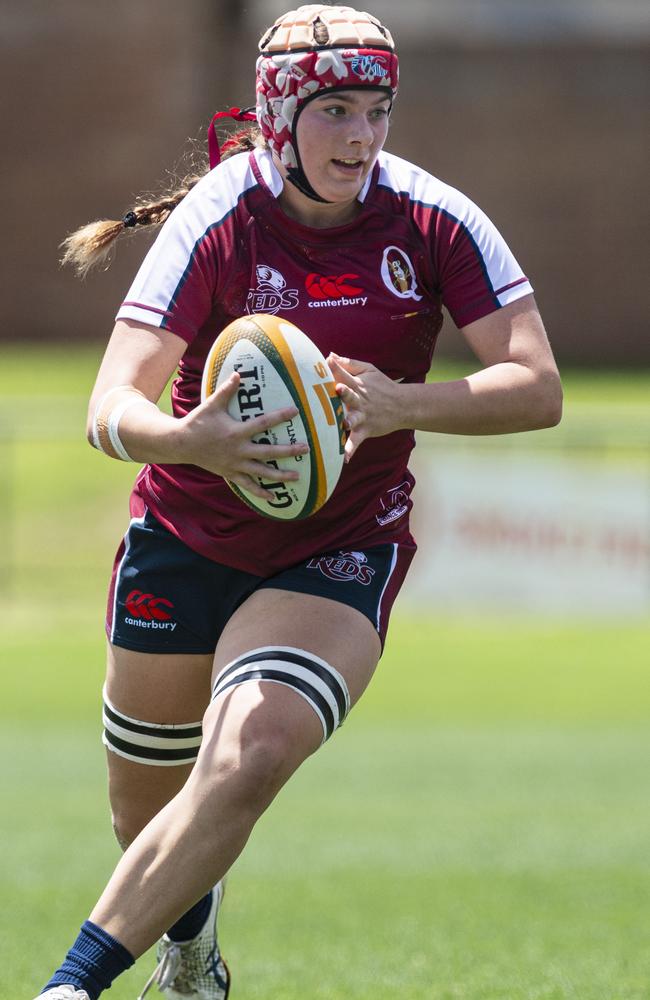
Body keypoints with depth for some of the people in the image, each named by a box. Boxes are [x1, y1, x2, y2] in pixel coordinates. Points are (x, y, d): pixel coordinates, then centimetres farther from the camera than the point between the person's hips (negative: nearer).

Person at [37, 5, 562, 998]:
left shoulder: (434, 223, -10)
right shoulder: (218, 222, -15)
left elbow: (537, 387, -11)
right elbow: (112, 409, -22)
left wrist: (401, 405, -29)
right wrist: (188, 440, -46)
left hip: (343, 551, 0)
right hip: (188, 536, 1)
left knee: (248, 760, -27)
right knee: (145, 804, 12)